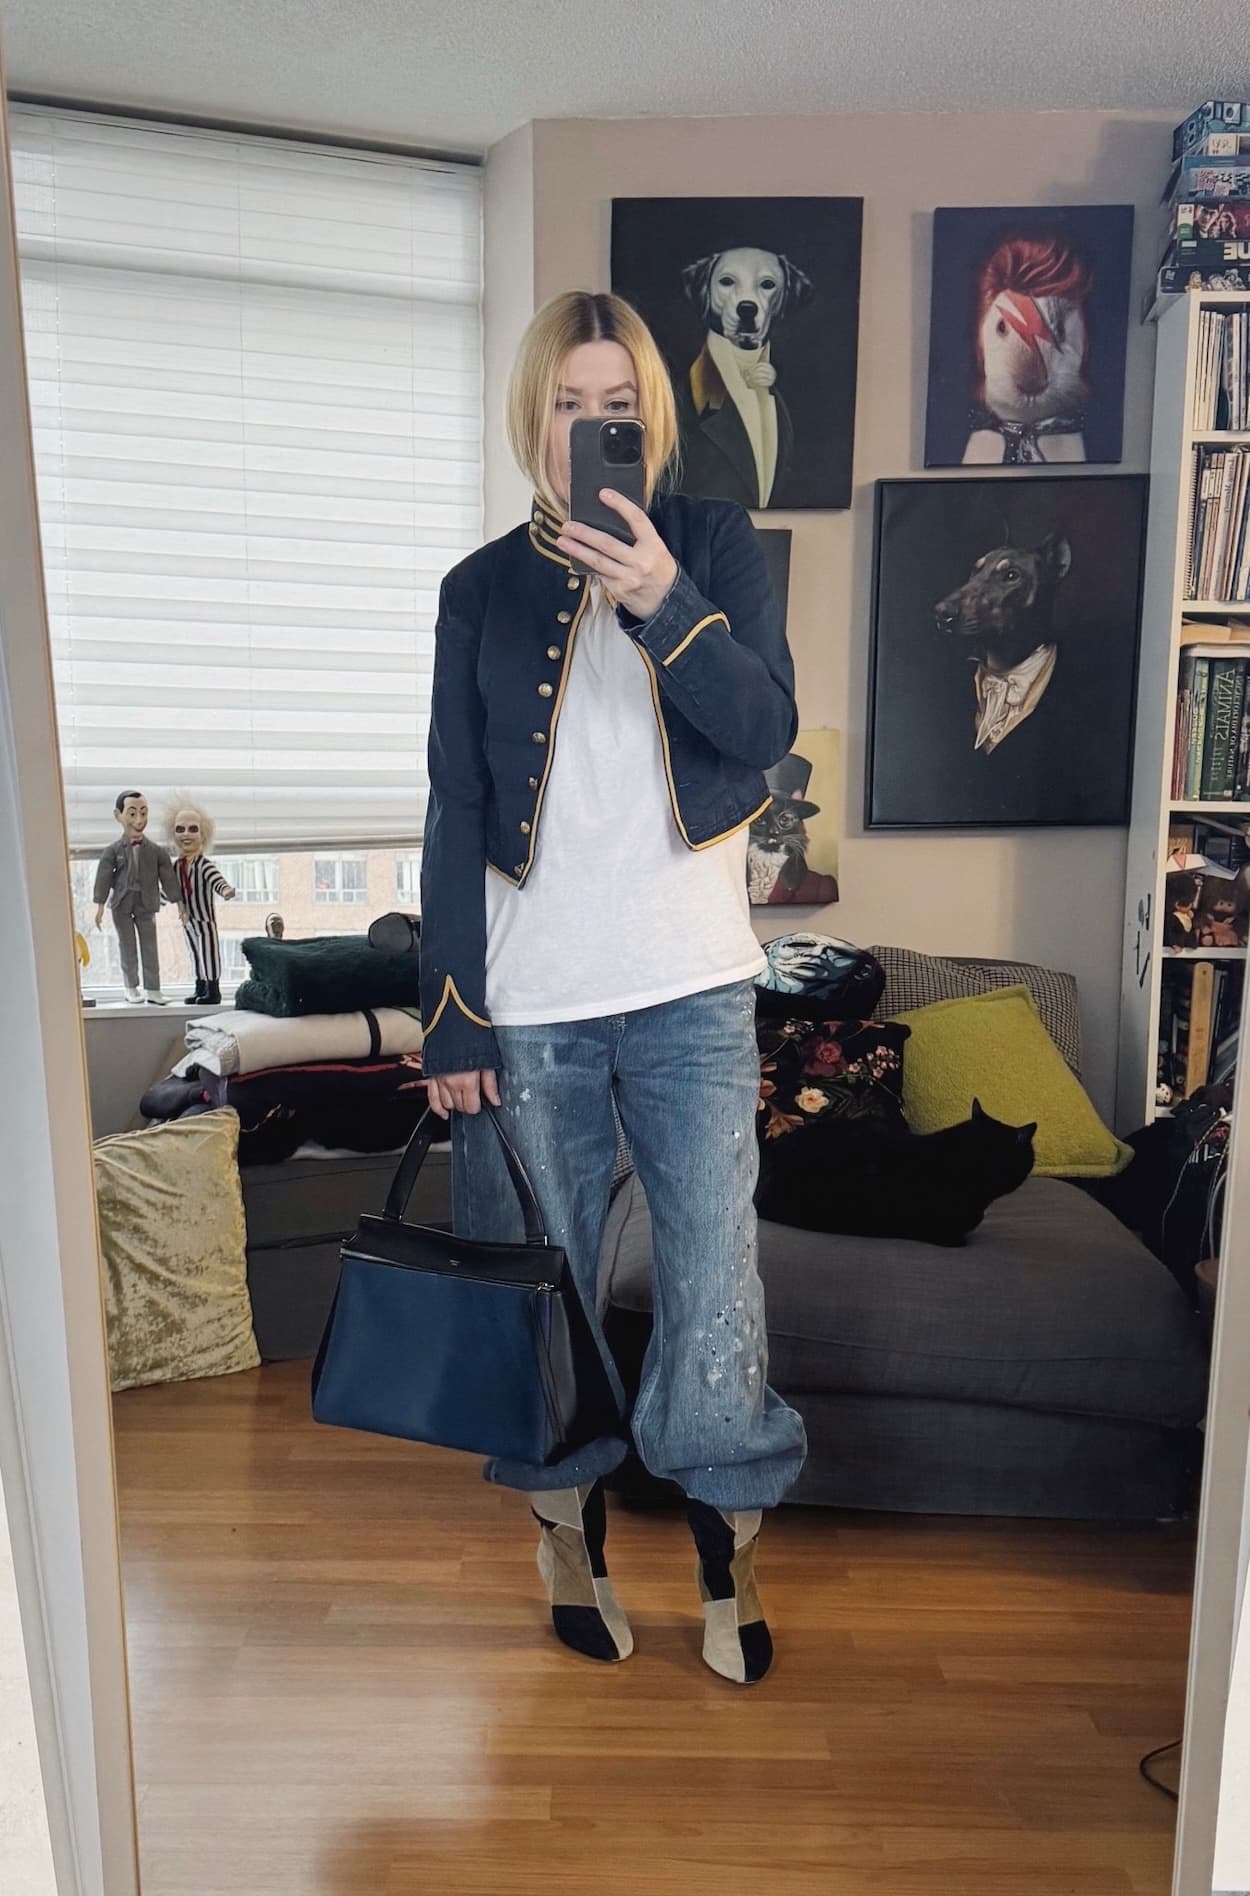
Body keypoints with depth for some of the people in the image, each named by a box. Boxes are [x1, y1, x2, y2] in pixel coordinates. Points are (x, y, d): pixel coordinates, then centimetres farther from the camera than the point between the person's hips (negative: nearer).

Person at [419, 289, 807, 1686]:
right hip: (531, 997, 1)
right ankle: (568, 1515, 38)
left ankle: (724, 1534, 29)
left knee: (714, 1271, 5)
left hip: (692, 986, 0)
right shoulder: (483, 590, 4)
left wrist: (664, 602, -23)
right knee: (551, 1271, 14)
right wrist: (452, 1017, -2)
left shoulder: (715, 545, 4)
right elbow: (456, 814, 2)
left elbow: (767, 729, -7)